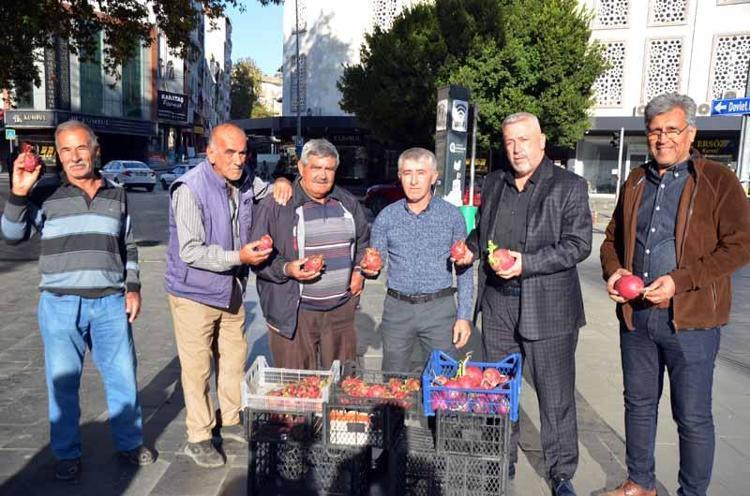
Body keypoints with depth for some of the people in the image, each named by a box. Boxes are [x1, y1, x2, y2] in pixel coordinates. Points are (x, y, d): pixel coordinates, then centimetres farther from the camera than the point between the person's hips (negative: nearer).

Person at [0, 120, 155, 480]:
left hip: (110, 302, 2)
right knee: (63, 381, 7)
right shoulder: (44, 192, 0)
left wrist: (133, 288, 7)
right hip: (60, 303, -2)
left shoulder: (116, 195, 9)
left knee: (123, 375, 8)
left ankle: (130, 443, 26)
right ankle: (67, 454, 25)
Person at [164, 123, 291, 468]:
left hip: (231, 290, 7)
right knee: (197, 368, 4)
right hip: (195, 293, -7)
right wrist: (238, 256, -34)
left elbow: (269, 193, 22)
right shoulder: (190, 189, -20)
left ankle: (230, 421, 37)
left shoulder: (245, 183, 1)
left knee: (235, 358, 17)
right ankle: (198, 438, 21)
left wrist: (281, 184, -2)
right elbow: (190, 252, -24)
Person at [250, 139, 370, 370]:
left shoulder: (348, 203, 11)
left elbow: (364, 240, 25)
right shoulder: (275, 205, -7)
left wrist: (359, 271, 10)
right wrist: (287, 269, -20)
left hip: (341, 309, 5)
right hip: (293, 312, -4)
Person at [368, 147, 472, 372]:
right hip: (397, 309, 1)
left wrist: (464, 316, -3)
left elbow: (464, 270, 2)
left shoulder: (452, 215, -1)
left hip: (439, 309, -1)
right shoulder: (386, 217, 1)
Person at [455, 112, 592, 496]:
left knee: (556, 396, 6)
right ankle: (502, 464, 33)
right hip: (497, 304, 5)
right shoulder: (493, 184, 11)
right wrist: (471, 248, 1)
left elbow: (579, 244, -11)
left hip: (547, 308, -4)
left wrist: (526, 263, -21)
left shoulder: (569, 186, -4)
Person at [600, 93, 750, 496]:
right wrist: (613, 270, -2)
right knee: (639, 404, 17)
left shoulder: (718, 180, -4)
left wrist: (680, 281, -20)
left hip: (690, 318, -5)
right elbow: (612, 238, 19)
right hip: (635, 313, 5)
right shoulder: (636, 182, 12)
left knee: (693, 417, 6)